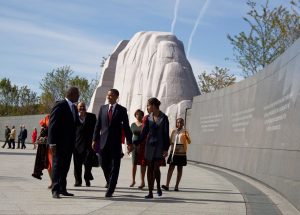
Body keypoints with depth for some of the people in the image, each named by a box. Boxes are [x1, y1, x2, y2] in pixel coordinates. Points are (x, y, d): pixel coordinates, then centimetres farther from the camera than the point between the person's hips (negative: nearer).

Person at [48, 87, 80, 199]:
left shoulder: (74, 108, 16)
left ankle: (62, 189, 16)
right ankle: (55, 190, -3)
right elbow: (52, 125, -14)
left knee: (65, 166, 10)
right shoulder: (59, 106, -10)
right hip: (59, 143, -8)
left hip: (69, 143, 8)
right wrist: (52, 143, -19)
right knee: (57, 165, -5)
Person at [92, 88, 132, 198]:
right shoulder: (103, 108, 9)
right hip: (104, 141, 3)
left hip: (116, 142, -3)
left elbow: (126, 127, 0)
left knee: (114, 167, -1)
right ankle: (110, 183, 28)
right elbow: (98, 125, 10)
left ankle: (110, 190, 3)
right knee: (104, 164, 6)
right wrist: (95, 139, 5)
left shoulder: (122, 110, 0)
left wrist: (129, 142, -3)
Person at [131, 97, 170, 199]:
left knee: (156, 168, -11)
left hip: (160, 146, -4)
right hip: (150, 145, 4)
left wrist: (166, 149, -9)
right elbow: (144, 134, 9)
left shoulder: (164, 118, -4)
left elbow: (166, 134, -4)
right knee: (150, 168, 1)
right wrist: (134, 144, 1)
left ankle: (158, 187, 15)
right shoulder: (148, 118, 7)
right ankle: (150, 192, 5)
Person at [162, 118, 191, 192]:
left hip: (181, 153, -2)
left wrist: (186, 136, -30)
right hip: (173, 152, 3)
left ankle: (176, 186, 7)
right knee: (170, 168, -5)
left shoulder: (185, 132, 0)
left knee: (179, 169, 4)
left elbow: (189, 142, -12)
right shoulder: (173, 131, 10)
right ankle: (167, 185, -11)